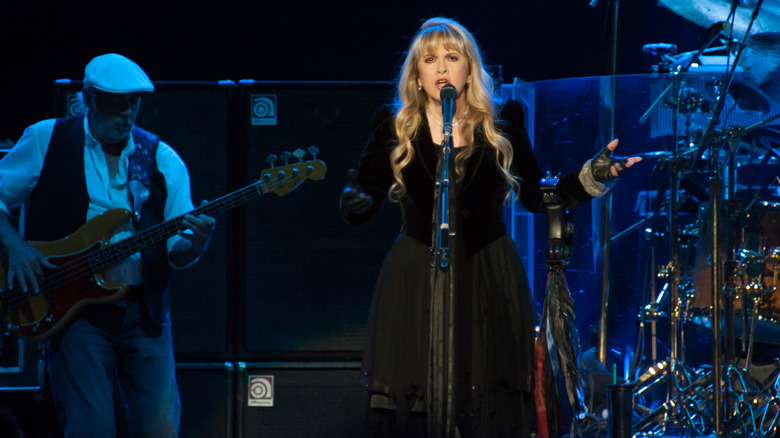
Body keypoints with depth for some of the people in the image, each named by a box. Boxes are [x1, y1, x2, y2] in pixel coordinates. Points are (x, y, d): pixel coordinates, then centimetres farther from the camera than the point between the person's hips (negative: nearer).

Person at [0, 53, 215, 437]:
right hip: (74, 307, -2)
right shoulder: (47, 141, 4)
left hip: (145, 311, 2)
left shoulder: (162, 159, 10)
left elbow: (177, 254, 7)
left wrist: (194, 244, -16)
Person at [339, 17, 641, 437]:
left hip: (488, 282, 1)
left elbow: (537, 196, 9)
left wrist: (591, 177, -3)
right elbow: (362, 194, 1)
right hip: (416, 281, -1)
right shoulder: (395, 128, 3)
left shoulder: (502, 125, 5)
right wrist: (354, 201, -21)